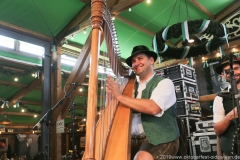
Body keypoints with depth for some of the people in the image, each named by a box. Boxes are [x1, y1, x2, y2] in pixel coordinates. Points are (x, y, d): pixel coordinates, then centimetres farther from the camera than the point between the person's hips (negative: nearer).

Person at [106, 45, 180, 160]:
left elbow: (153, 108, -22)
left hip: (160, 139, -5)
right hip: (133, 138, 5)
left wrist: (119, 96, -19)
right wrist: (112, 95, -8)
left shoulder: (164, 83, -3)